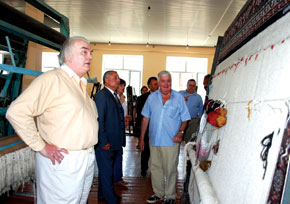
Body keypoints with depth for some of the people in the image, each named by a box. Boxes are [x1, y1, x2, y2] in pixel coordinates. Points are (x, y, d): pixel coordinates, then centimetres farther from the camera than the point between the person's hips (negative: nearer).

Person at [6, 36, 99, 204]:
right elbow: (17, 112, -22)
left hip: (88, 161, 8)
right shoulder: (51, 79, -13)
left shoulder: (81, 85, 14)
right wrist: (41, 147, -18)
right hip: (62, 161, -8)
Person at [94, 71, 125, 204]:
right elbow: (99, 120, -18)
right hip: (105, 143, -9)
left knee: (107, 171, 20)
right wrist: (104, 142, -19)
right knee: (106, 173, 4)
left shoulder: (115, 96, 15)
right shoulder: (101, 95, -14)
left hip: (114, 143, 9)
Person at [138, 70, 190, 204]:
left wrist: (180, 132, -17)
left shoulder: (179, 98, -3)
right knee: (155, 168, 15)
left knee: (170, 170, 7)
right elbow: (145, 118, 7)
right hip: (154, 140, 3)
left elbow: (185, 119, 1)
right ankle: (158, 193, 34)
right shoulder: (152, 97, 4)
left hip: (171, 141, -3)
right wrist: (141, 138, 6)